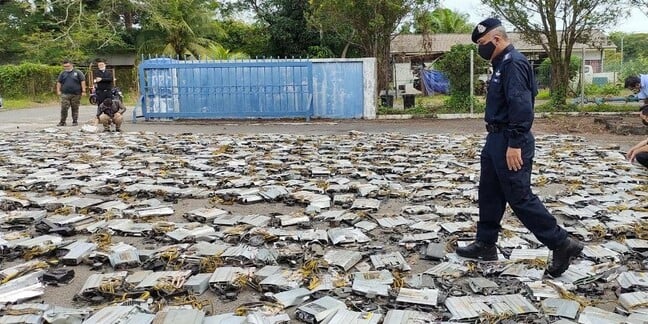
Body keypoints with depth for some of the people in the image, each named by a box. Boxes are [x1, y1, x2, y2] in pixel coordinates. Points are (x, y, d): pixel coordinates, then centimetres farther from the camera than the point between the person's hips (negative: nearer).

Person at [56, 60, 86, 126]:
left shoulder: (77, 72, 4)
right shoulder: (62, 73, 13)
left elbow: (83, 81, 0)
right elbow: (59, 82, 16)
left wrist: (83, 91, -7)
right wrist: (58, 90, 5)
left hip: (76, 94, -2)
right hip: (65, 94, 2)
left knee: (75, 108, 4)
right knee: (64, 108, -6)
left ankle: (75, 121, 13)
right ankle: (62, 121, 1)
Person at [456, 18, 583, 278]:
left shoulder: (513, 63, -17)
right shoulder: (502, 63, 15)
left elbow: (521, 106, -25)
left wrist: (515, 144, -27)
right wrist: (498, 140, 19)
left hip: (509, 142, -10)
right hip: (496, 139, 10)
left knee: (519, 197, -5)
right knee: (489, 194, 14)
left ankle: (562, 244, 5)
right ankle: (485, 244, 24)